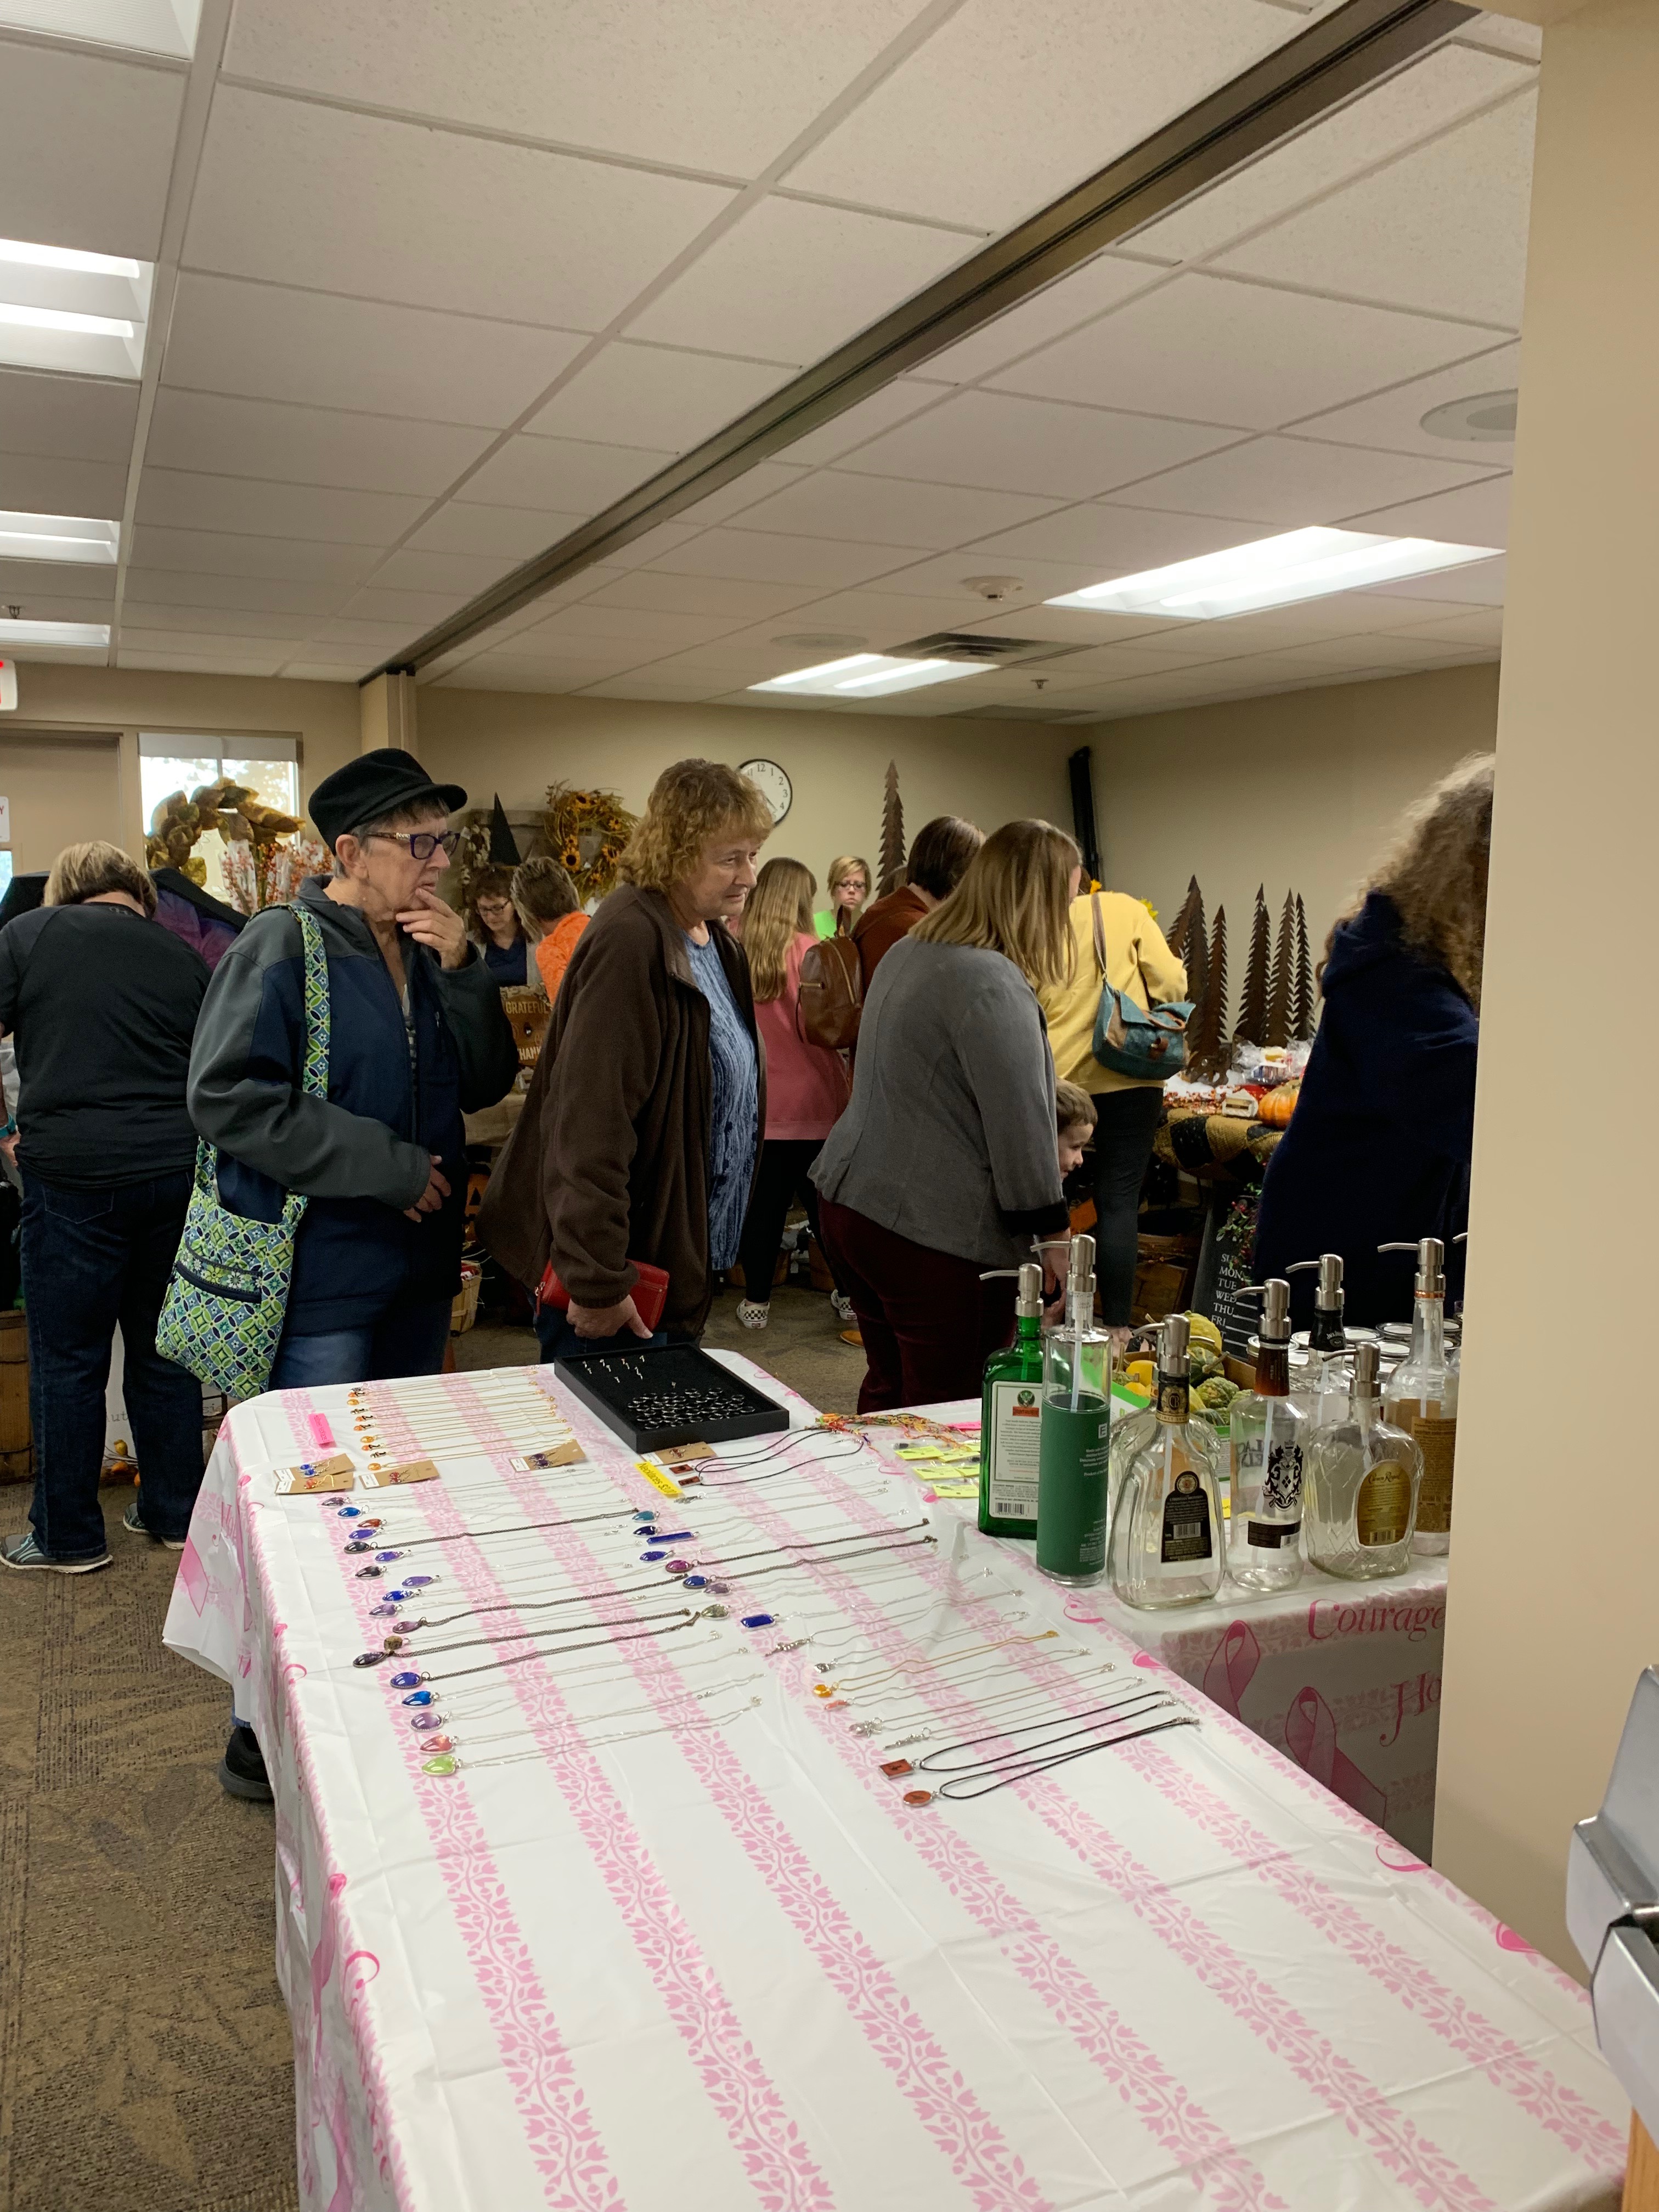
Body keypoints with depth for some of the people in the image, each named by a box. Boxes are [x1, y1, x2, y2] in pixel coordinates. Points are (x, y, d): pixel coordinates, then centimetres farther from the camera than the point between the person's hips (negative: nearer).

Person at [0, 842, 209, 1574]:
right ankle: (174, 1514, 25)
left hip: (73, 1178, -3)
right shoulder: (184, 958, 8)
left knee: (67, 1361, 8)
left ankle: (70, 1537, 19)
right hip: (175, 1175, 3)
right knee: (163, 1350, 14)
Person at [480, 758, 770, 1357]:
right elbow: (592, 1122, -27)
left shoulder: (715, 943, 10)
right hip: (623, 1264, -9)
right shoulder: (629, 942, -22)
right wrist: (598, 1282, -27)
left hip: (679, 1255, 9)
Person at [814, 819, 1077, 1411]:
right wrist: (1055, 1235, -10)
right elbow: (1022, 1122, -19)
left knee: (889, 1386, 21)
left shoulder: (907, 953, 13)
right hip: (938, 1235, -10)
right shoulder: (994, 984, -18)